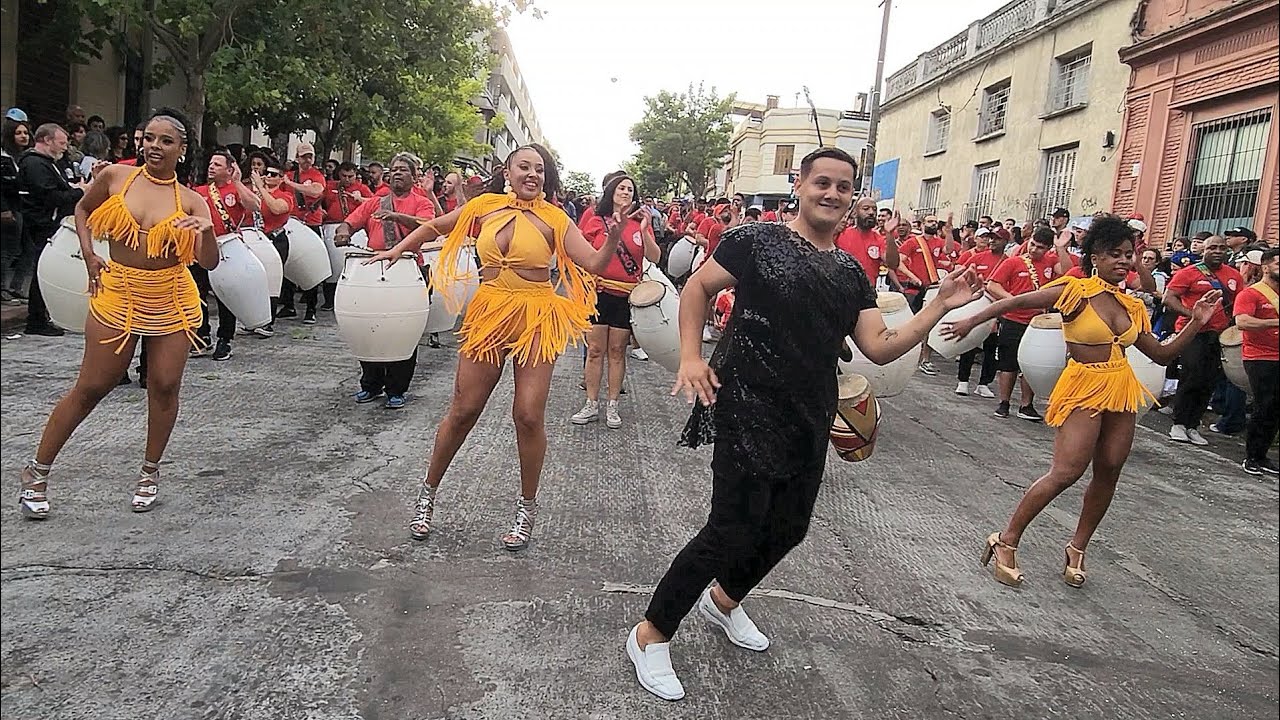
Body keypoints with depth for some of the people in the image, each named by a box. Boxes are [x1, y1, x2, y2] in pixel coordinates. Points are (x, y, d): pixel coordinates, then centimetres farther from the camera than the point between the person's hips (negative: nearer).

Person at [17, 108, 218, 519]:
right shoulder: (116, 177, -2)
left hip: (171, 302, 0)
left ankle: (150, 472, 23)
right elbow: (82, 210, 17)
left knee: (165, 386, 4)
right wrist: (89, 257, 6)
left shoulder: (190, 202, -5)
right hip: (117, 296, 0)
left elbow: (209, 263, -11)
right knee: (90, 388, 4)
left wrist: (208, 231, -31)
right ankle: (38, 471, 21)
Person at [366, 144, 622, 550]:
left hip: (535, 321, -2)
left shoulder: (553, 219, -3)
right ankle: (428, 491, 27)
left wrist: (614, 239, -27)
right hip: (488, 315, 2)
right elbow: (435, 227, 19)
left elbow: (593, 264, -11)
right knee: (463, 410, 6)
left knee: (529, 416, -4)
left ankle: (527, 506, 17)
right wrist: (396, 251, 19)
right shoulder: (485, 206, 4)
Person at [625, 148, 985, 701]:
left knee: (788, 528, 16)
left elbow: (880, 348, 6)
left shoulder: (851, 273, 11)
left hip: (809, 422, 7)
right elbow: (697, 287, -1)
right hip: (748, 411, -7)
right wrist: (691, 356, -13)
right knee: (733, 530, -9)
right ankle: (651, 634, 9)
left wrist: (941, 306, -3)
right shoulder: (757, 240, -5)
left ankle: (723, 599, 44)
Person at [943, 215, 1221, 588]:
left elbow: (1162, 354, 14)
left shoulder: (1132, 307, 9)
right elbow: (1016, 302, -11)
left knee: (1108, 473, 7)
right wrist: (971, 321, -15)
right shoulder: (1076, 290, -9)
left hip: (1121, 390, 7)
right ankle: (1006, 541, -3)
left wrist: (1196, 323, 3)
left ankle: (1077, 549, 23)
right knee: (1066, 472, -15)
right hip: (1084, 389, -7)